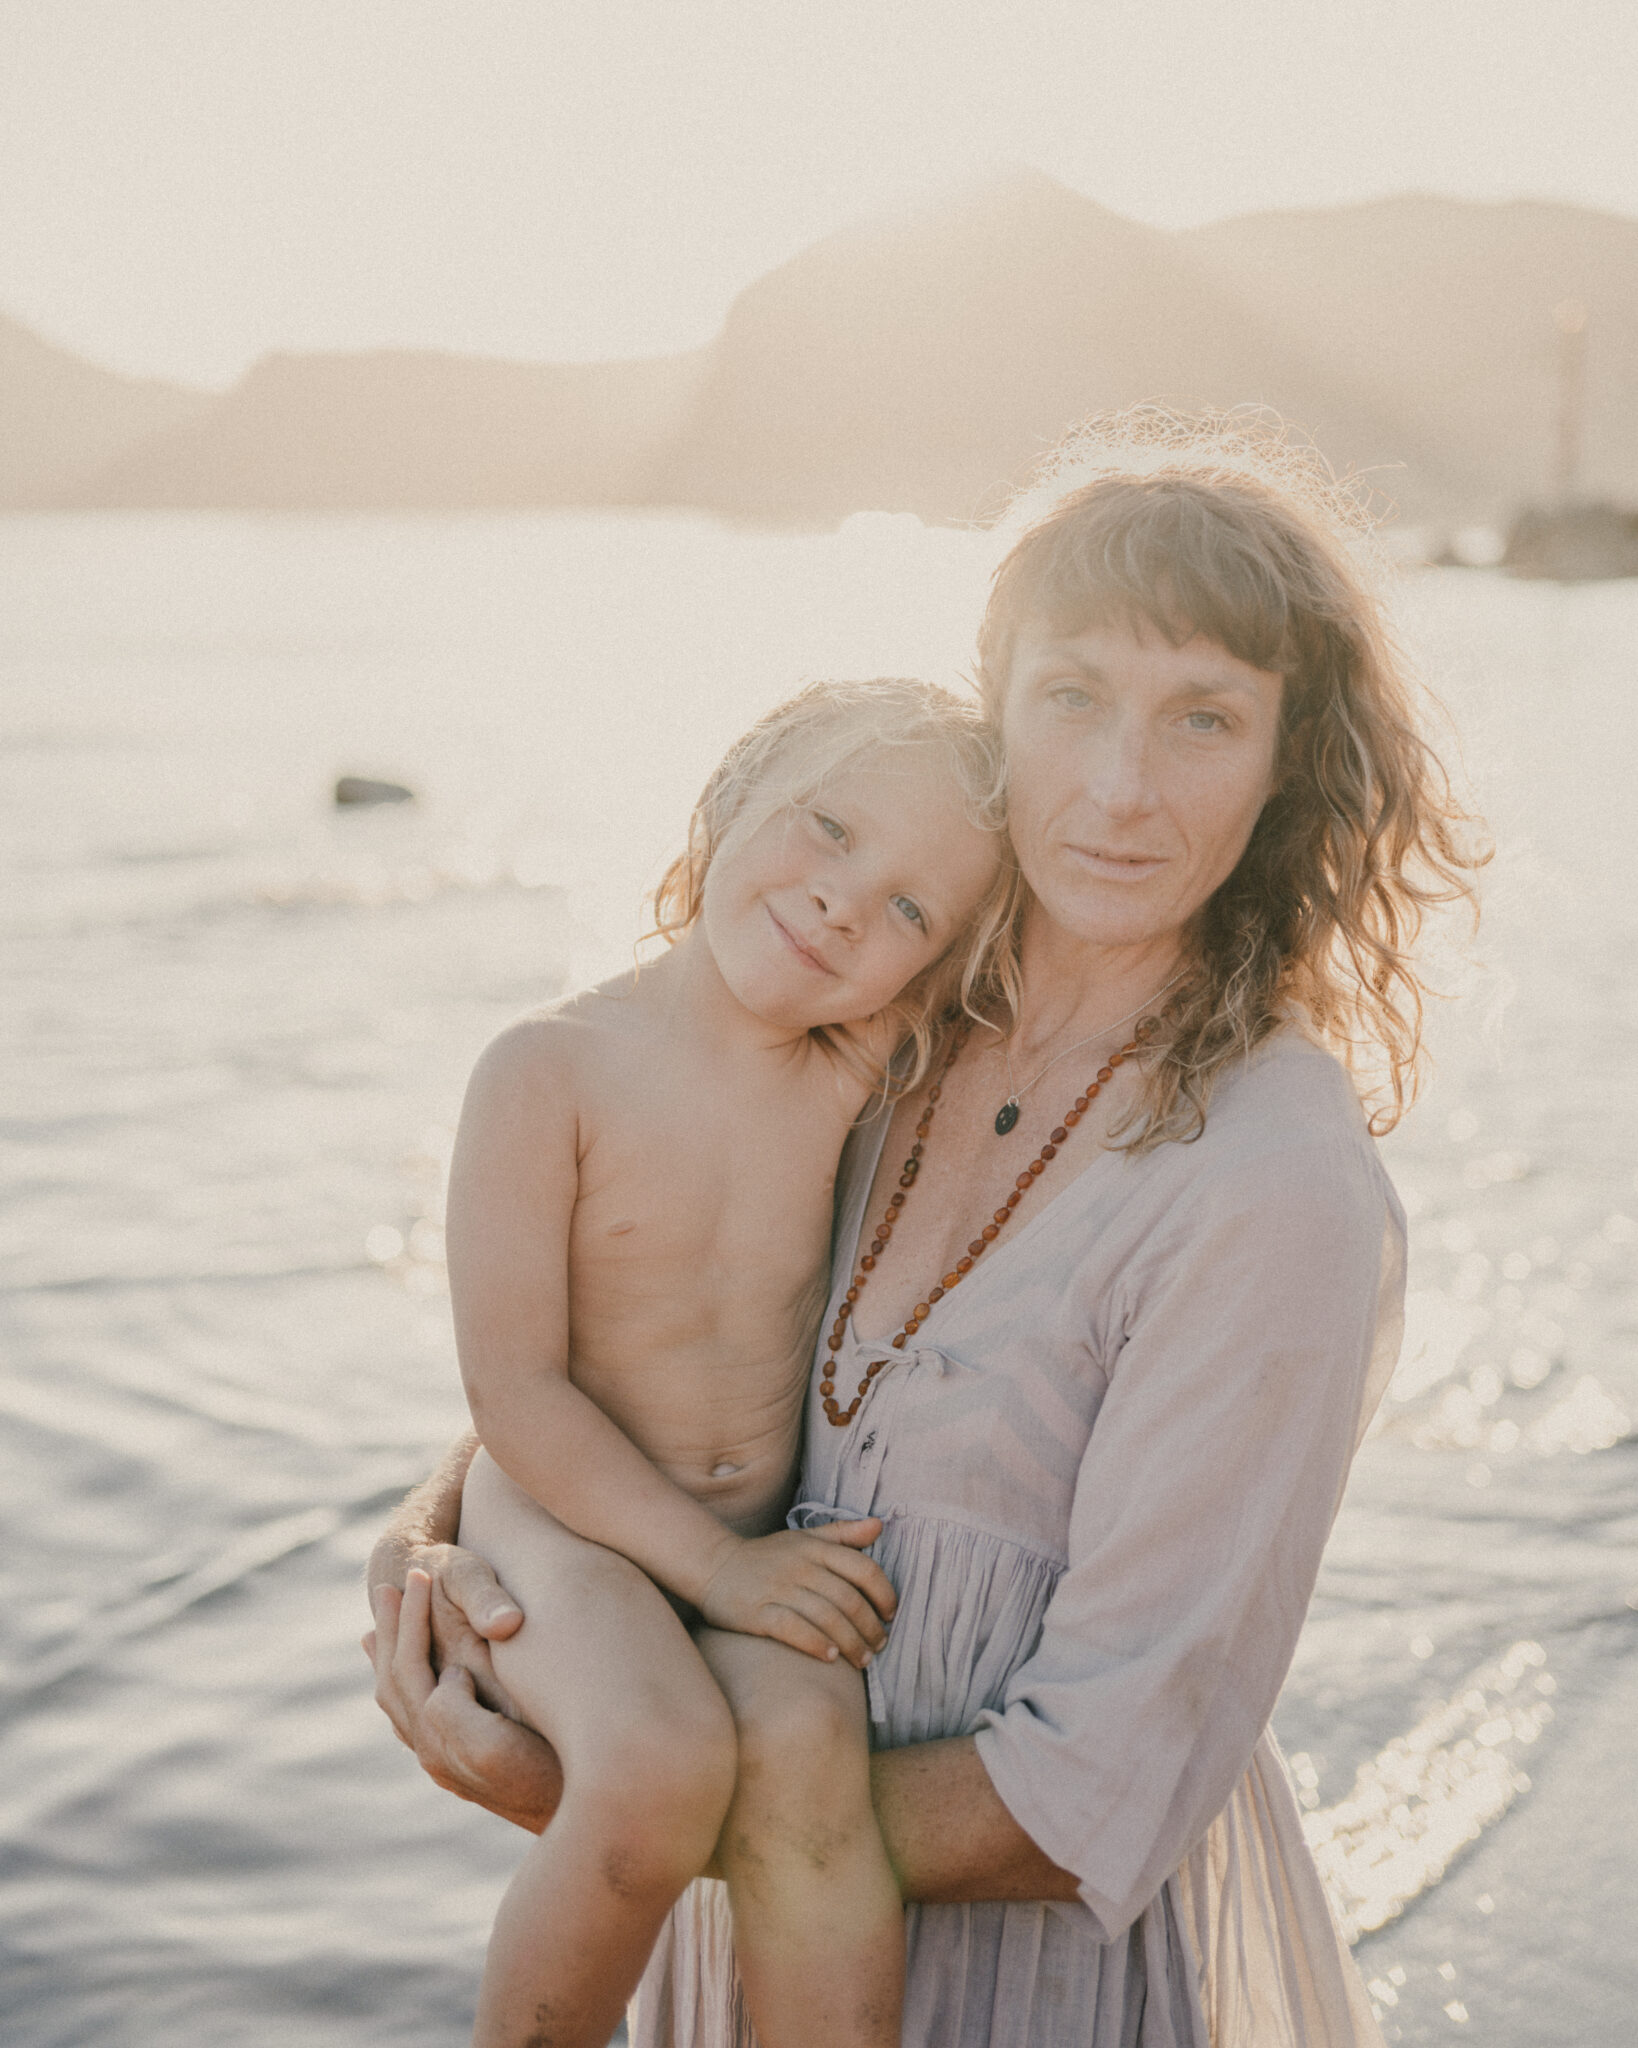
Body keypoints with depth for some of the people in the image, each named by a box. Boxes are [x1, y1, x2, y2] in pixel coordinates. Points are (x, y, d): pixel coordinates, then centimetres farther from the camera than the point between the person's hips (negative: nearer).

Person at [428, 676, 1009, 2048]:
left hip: (772, 1542, 3)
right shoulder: (553, 1072, -14)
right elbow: (515, 1387, -15)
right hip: (567, 1523, -3)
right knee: (662, 1767, -32)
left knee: (806, 1747, -30)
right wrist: (709, 1561, -18)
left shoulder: (858, 1083, -2)